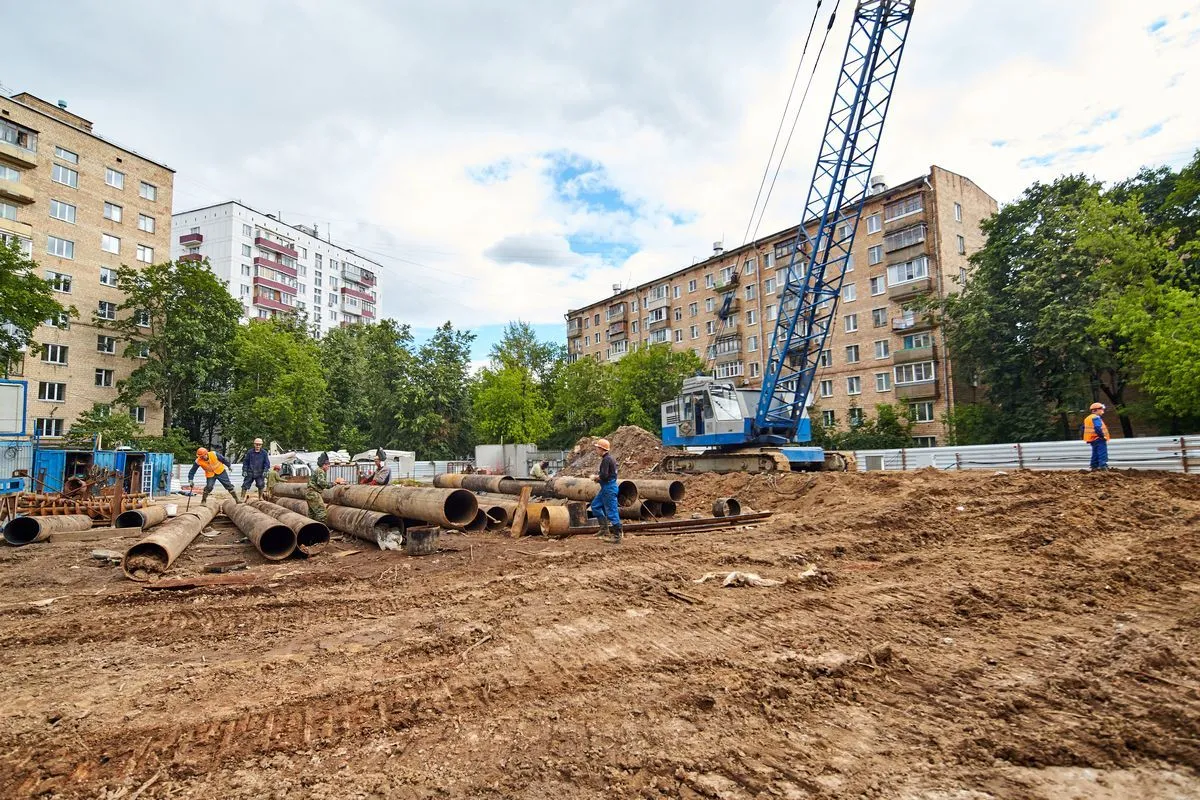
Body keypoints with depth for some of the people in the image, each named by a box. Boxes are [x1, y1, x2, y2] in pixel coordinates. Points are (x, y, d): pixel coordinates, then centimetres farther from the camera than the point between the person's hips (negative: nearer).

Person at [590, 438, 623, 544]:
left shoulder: (606, 459, -18)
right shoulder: (610, 458, 13)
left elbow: (604, 475, -25)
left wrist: (595, 477, -7)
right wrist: (598, 477, 10)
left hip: (609, 488, -11)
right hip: (606, 488, 11)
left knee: (611, 511, -6)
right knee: (595, 505, 18)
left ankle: (617, 536, -1)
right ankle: (604, 528, 19)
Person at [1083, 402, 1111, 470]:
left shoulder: (1088, 418, 17)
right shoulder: (1096, 417, -13)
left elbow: (1084, 428, 22)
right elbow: (1097, 428, -26)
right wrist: (1102, 436, -19)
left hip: (1092, 439, 10)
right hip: (1099, 439, -10)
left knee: (1095, 454, 15)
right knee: (1102, 454, -11)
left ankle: (1094, 466, 19)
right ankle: (1103, 466, -18)